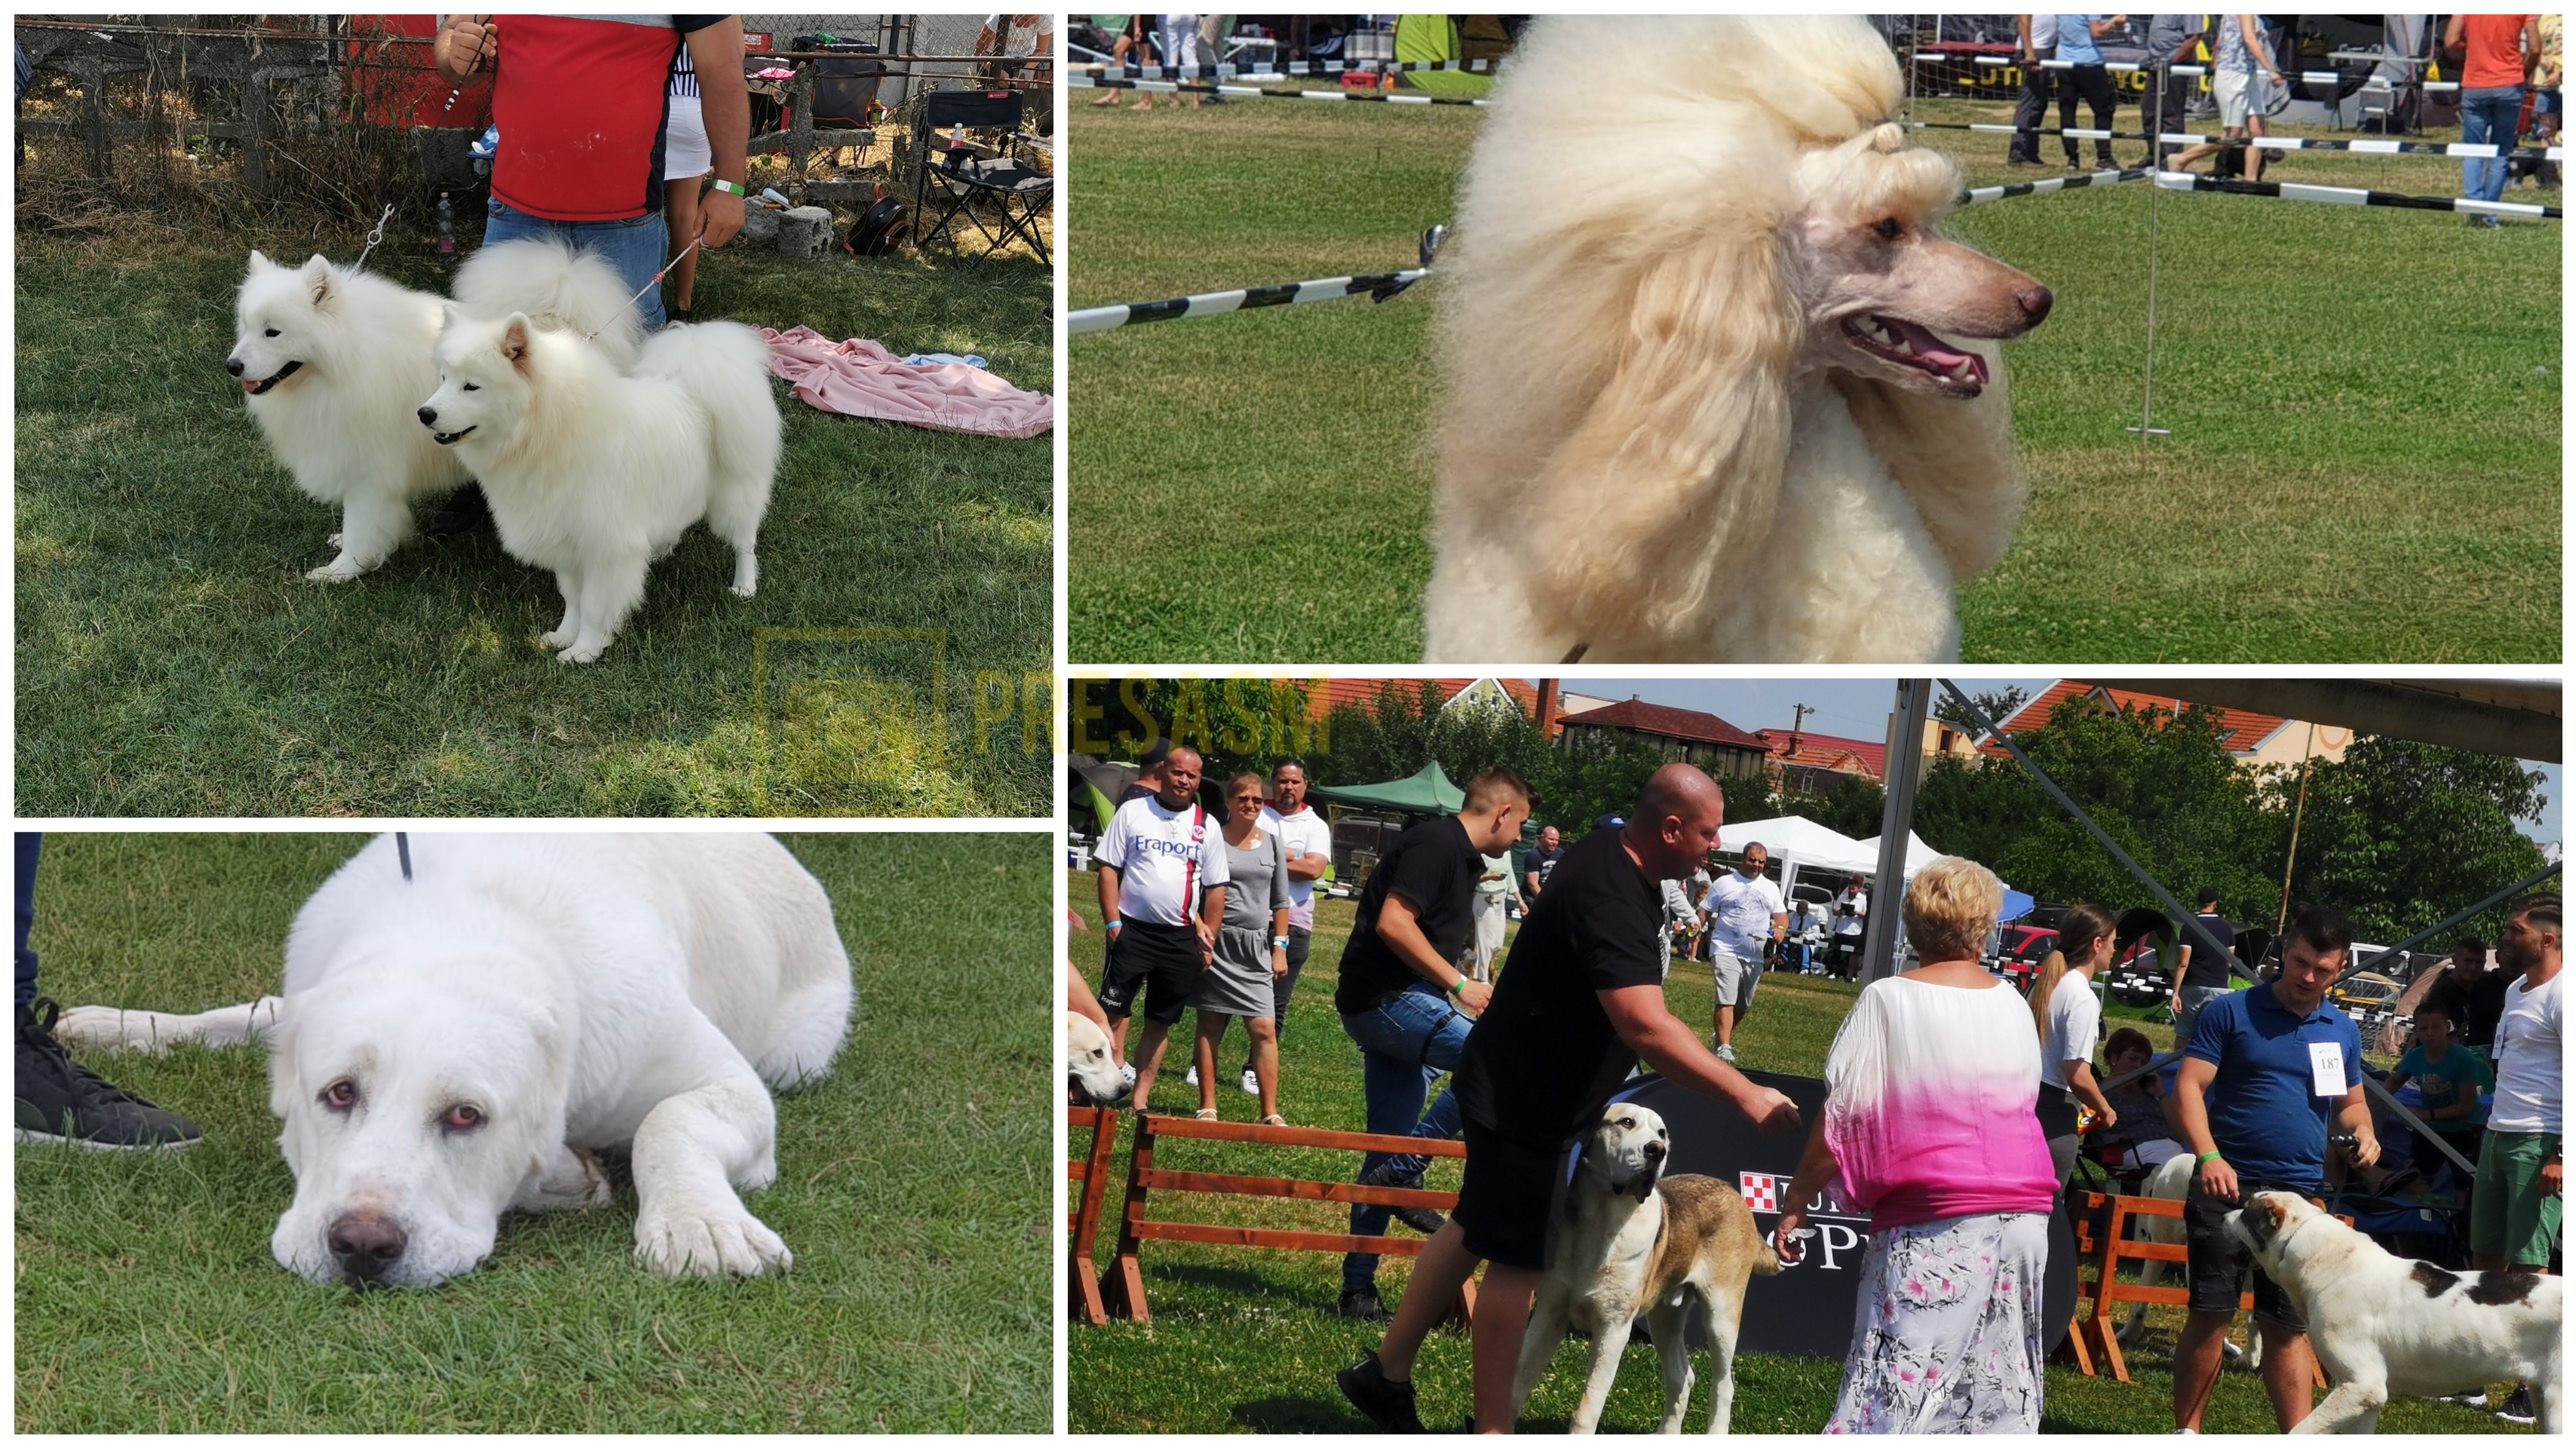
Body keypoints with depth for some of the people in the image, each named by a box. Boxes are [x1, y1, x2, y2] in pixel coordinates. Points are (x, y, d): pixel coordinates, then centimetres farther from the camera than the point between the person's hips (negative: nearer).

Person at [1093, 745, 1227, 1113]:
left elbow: (1215, 888, 10)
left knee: (1160, 1022, 6)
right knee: (1115, 1011, -8)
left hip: (1182, 938, 2)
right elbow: (1108, 869, 0)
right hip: (1133, 928, -2)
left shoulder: (1208, 827, 8)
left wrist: (1208, 937, 3)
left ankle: (1141, 1098, 11)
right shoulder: (1132, 812, 3)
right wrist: (1113, 922, -8)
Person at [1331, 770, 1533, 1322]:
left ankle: (1360, 1287, 13)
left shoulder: (1459, 856, 19)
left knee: (1388, 1152, 10)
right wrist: (1457, 984, -17)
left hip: (1392, 1002, 11)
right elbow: (1393, 924, -21)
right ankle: (1404, 1171, -16)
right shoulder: (1435, 845, -12)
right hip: (1385, 1000, -11)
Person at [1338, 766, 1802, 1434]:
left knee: (1475, 1230, 19)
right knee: (1517, 1260, -3)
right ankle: (1492, 1433, 5)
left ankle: (1386, 1373, 28)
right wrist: (1745, 1095, -38)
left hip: (1513, 1083, 10)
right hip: (1528, 1101, -10)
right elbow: (1646, 1027, -39)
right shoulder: (1609, 898, -30)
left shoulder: (1610, 853, 3)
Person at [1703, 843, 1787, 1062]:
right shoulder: (1724, 883, 3)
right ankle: (1724, 1047, -21)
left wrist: (1781, 928, -8)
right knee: (1726, 1000, -16)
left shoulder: (1770, 888, 14)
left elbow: (1781, 916, 14)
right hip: (1726, 951, -5)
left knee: (1744, 1004, 13)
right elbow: (1707, 913, 3)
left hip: (1754, 955, 5)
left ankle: (1724, 1036, 33)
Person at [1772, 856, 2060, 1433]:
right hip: (2023, 1213, 5)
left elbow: (1842, 1120, -6)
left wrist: (1795, 1202, 1)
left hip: (1933, 1219, -5)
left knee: (1903, 1383, -8)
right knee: (1996, 1386, 9)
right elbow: (2022, 1104, 14)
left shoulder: (1888, 1001, -5)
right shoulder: (2014, 1007, 10)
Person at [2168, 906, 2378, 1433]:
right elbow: (2189, 1088, -7)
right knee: (2211, 1312, -6)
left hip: (2299, 1192, 4)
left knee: (2290, 1325, 5)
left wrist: (2361, 1129, 0)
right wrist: (2209, 1156, -22)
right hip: (2227, 1185, -4)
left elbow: (2350, 1103, 25)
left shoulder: (2343, 1031, 14)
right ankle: (2187, 1434, 3)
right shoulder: (2231, 1013, -1)